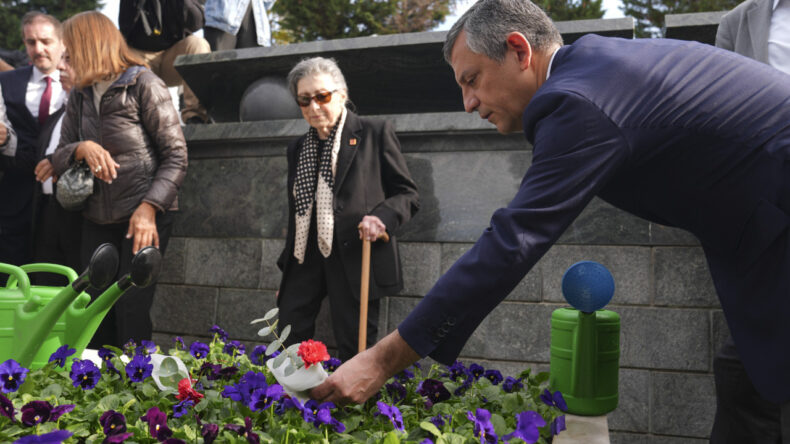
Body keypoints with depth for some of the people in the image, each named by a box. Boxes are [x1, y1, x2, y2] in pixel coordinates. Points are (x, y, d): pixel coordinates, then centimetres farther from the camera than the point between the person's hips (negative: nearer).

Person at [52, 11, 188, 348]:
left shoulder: (143, 85, -6)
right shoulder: (79, 96, 14)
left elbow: (176, 156, -10)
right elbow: (59, 159, 12)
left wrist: (149, 208, -20)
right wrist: (82, 149, -12)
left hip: (143, 217, -6)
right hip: (97, 219, 6)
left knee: (131, 313, -8)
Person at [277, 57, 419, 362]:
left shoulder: (375, 134, 2)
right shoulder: (297, 148, 20)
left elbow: (407, 194, 2)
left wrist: (382, 216, -19)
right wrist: (286, 265, 21)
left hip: (356, 254, -5)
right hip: (307, 257, 5)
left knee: (354, 348, -2)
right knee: (288, 340, 1)